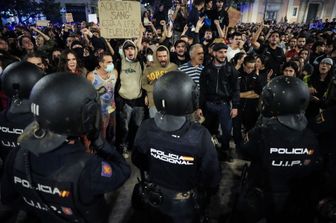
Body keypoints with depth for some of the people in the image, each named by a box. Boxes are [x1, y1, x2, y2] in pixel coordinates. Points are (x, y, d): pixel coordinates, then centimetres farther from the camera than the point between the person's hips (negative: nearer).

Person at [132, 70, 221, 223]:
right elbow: (211, 177, -20)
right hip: (186, 206, -2)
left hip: (155, 201, 2)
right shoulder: (200, 136, -34)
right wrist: (209, 191, 3)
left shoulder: (146, 128, -26)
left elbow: (138, 161, -7)